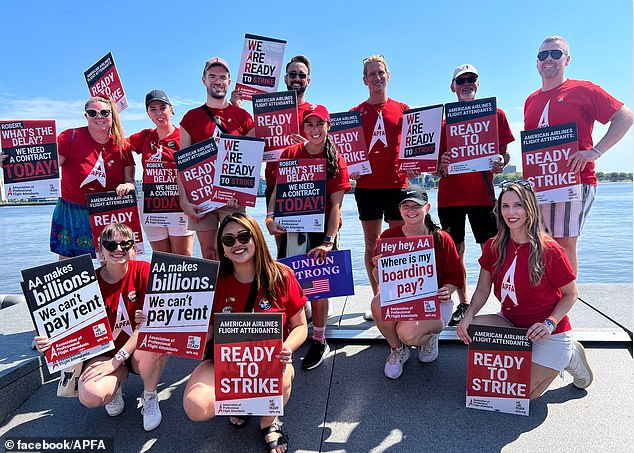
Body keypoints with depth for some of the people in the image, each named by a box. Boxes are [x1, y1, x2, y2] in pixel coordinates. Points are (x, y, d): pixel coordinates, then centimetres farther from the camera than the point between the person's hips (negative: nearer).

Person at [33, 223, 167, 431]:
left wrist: (116, 360, -21)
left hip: (139, 352, 0)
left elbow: (150, 322, -18)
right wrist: (49, 343, -27)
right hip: (104, 353, 1)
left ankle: (150, 398, -3)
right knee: (90, 395, -29)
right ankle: (115, 385, 12)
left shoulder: (144, 271, -12)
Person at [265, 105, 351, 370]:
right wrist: (271, 216, -13)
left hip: (321, 231, -3)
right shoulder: (290, 153, 3)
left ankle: (319, 341, 16)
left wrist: (329, 241, -19)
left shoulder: (336, 161, -4)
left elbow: (336, 205, -10)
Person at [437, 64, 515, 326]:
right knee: (455, 251, 5)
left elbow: (504, 152, 9)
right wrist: (441, 165, -15)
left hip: (483, 193, -1)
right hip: (449, 195, 1)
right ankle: (463, 304, 18)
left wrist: (501, 163, -13)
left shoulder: (495, 114, 8)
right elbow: (435, 162, 8)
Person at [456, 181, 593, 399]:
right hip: (510, 323, 5)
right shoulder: (493, 247, -5)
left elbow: (571, 294, -7)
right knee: (470, 329, -23)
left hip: (550, 334, -4)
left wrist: (550, 323, -22)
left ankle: (567, 356, 16)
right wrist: (469, 315, -20)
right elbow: (482, 290, -1)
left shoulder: (549, 250, -18)